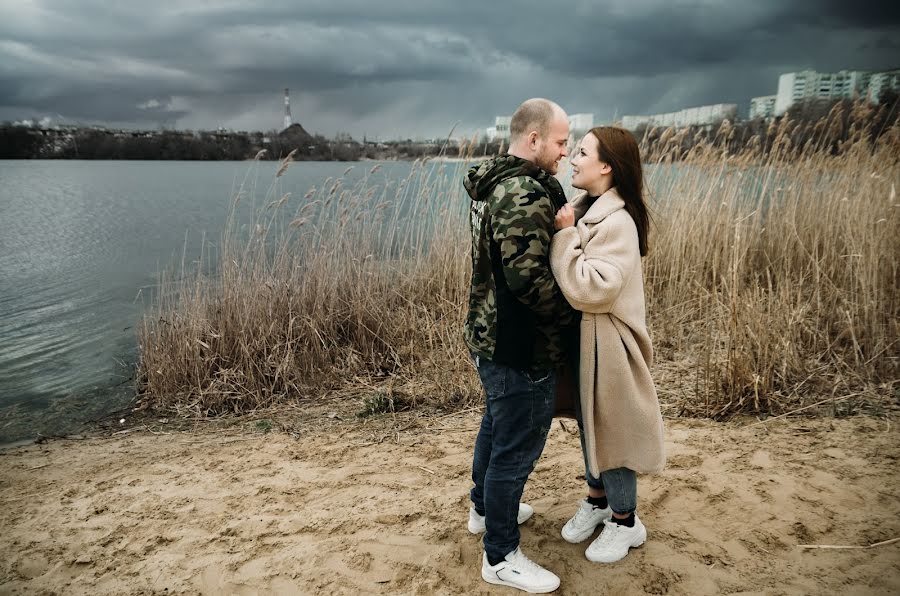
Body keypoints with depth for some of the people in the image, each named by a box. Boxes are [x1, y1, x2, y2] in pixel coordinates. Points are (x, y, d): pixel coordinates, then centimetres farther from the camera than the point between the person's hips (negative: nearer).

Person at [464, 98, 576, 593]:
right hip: (521, 349, -10)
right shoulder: (526, 194, -22)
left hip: (490, 335, 11)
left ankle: (485, 509, 48)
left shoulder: (495, 184, 9)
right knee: (516, 448, 3)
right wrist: (571, 316, -14)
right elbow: (529, 277, -28)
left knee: (496, 426, 26)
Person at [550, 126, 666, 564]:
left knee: (610, 428, 8)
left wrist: (566, 236, -25)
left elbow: (590, 289, -31)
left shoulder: (617, 222, -23)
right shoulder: (583, 209, 4)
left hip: (606, 344, -8)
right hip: (580, 339, 8)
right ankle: (597, 500, 43)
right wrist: (564, 232, -6)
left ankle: (625, 521, 30)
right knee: (588, 424, 22)